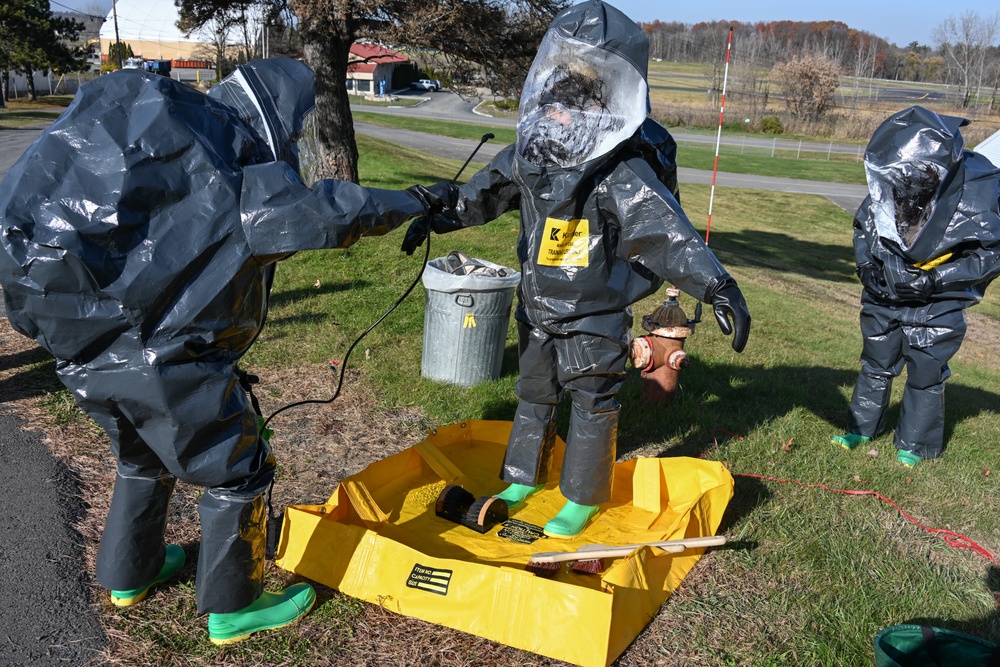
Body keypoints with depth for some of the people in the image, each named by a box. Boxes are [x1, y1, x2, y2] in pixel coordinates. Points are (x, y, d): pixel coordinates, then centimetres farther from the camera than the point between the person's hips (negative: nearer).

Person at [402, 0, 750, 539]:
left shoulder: (622, 172, -25)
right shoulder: (531, 151, -4)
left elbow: (664, 229, -35)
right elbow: (487, 191, 12)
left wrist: (716, 284, -47)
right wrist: (437, 218, 20)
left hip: (595, 315, -6)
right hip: (538, 306, 6)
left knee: (593, 404, 8)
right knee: (534, 393, 20)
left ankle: (582, 499, 27)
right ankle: (523, 479, 41)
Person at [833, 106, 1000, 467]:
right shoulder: (883, 194, -16)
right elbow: (862, 227, 4)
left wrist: (935, 278, -24)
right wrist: (866, 264, -11)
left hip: (936, 307, -3)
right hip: (884, 297, 3)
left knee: (925, 373, 10)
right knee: (876, 364, 17)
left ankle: (914, 444, 28)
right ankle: (861, 427, 35)